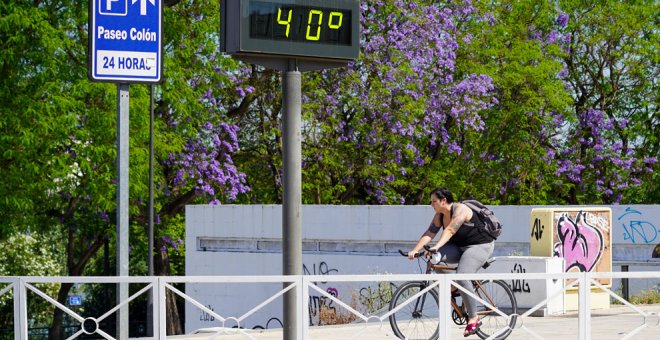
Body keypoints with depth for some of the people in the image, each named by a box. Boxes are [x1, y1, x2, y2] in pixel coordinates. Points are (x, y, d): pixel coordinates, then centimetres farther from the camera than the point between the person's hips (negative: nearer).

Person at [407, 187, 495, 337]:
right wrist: (415, 250, -20)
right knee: (434, 257, -18)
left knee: (462, 277, -28)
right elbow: (429, 233, -7)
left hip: (480, 246, -8)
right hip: (459, 247, 8)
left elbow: (449, 231, -37)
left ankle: (473, 318, -18)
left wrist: (437, 247, -50)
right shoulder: (439, 216, 1)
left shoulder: (460, 210, -23)